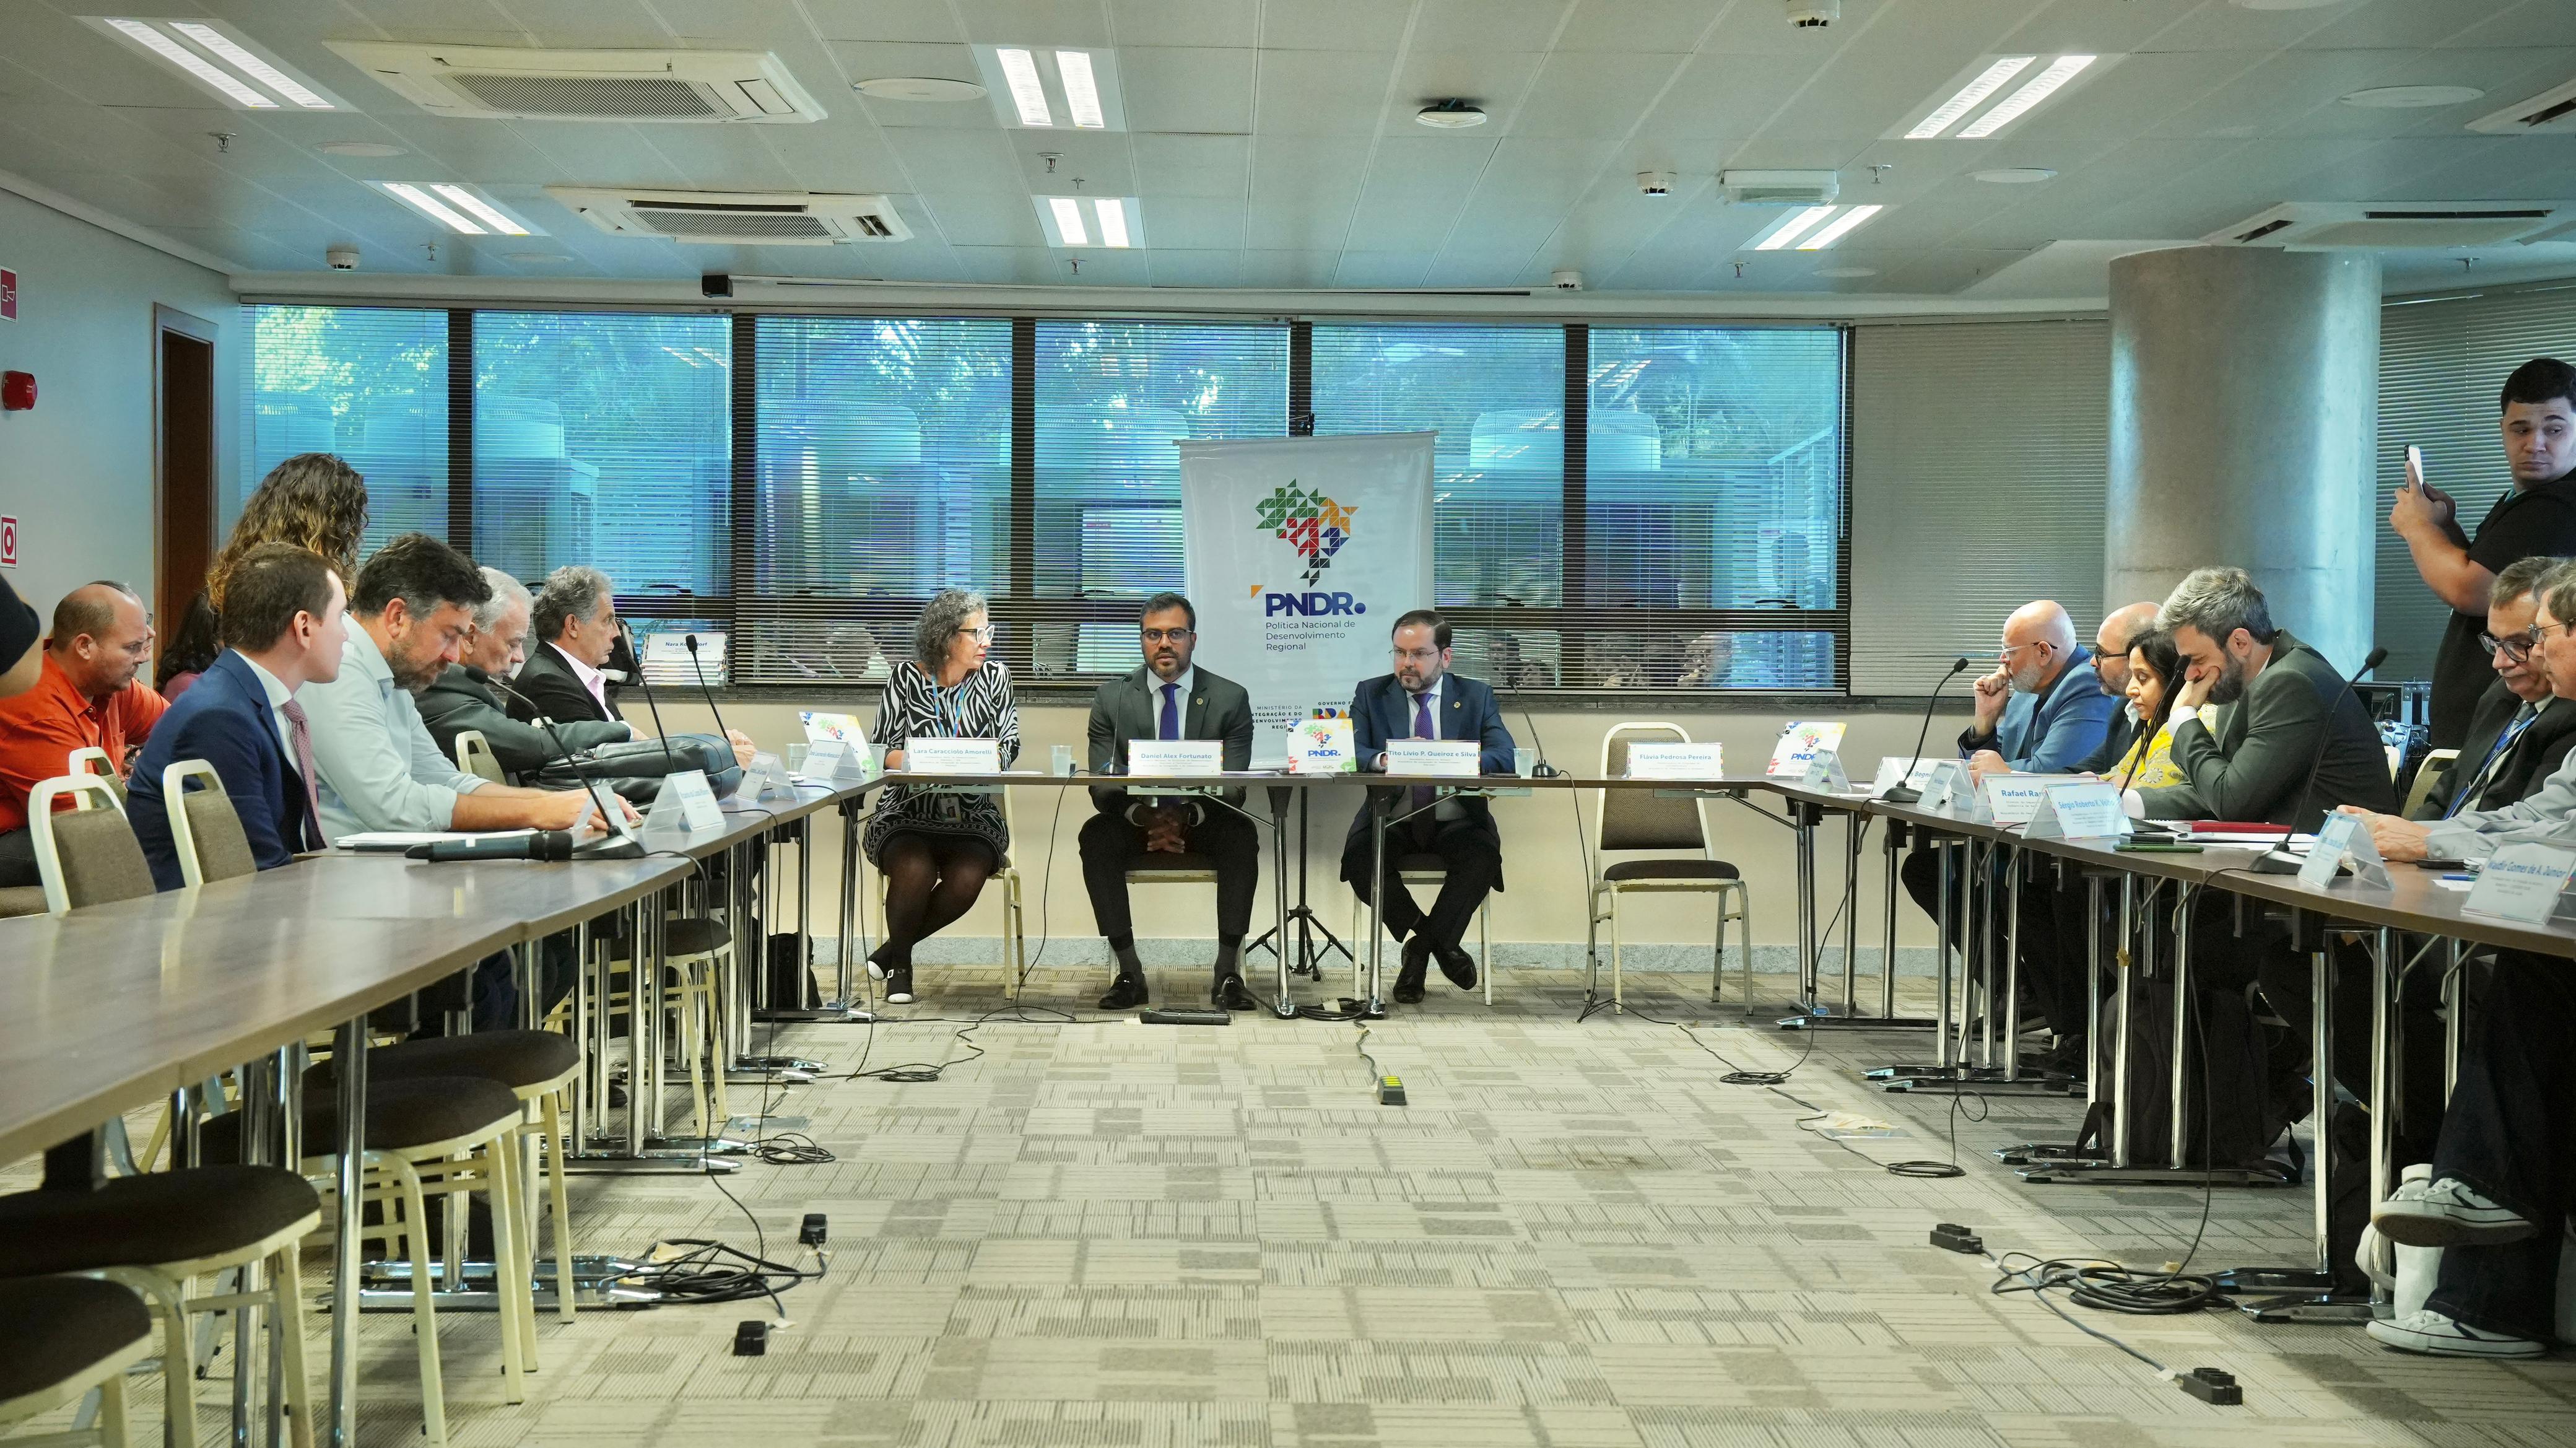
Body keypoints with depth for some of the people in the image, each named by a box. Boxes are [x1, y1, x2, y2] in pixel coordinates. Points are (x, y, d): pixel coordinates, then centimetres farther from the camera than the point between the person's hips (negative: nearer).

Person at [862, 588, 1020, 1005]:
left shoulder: (994, 677, 6)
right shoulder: (905, 678, 1)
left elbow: (1009, 743, 2)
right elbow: (881, 749, -1)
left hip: (973, 818, 2)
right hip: (908, 814, -1)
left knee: (967, 877, -29)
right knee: (915, 870, -33)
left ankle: (891, 951, -1)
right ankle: (900, 963, -1)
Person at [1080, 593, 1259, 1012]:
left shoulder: (1230, 699, 0)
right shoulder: (1112, 698, 3)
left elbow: (1232, 789, -6)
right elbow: (1102, 785, -4)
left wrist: (1188, 816, -26)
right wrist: (1143, 816, -25)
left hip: (1202, 823, 0)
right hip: (1136, 821, 1)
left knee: (1242, 834, -32)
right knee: (1096, 835, -30)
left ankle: (1229, 970, -27)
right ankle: (1129, 972, -25)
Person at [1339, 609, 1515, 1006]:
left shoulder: (1476, 696, 7)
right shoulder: (1371, 694, 9)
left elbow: (1504, 757, -8)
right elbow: (1349, 754, -7)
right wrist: (1385, 759, -30)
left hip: (1455, 821, 0)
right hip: (1391, 820, 1)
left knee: (1483, 856, -32)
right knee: (1358, 857, -30)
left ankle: (1421, 949, -10)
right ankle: (1440, 943, -8)